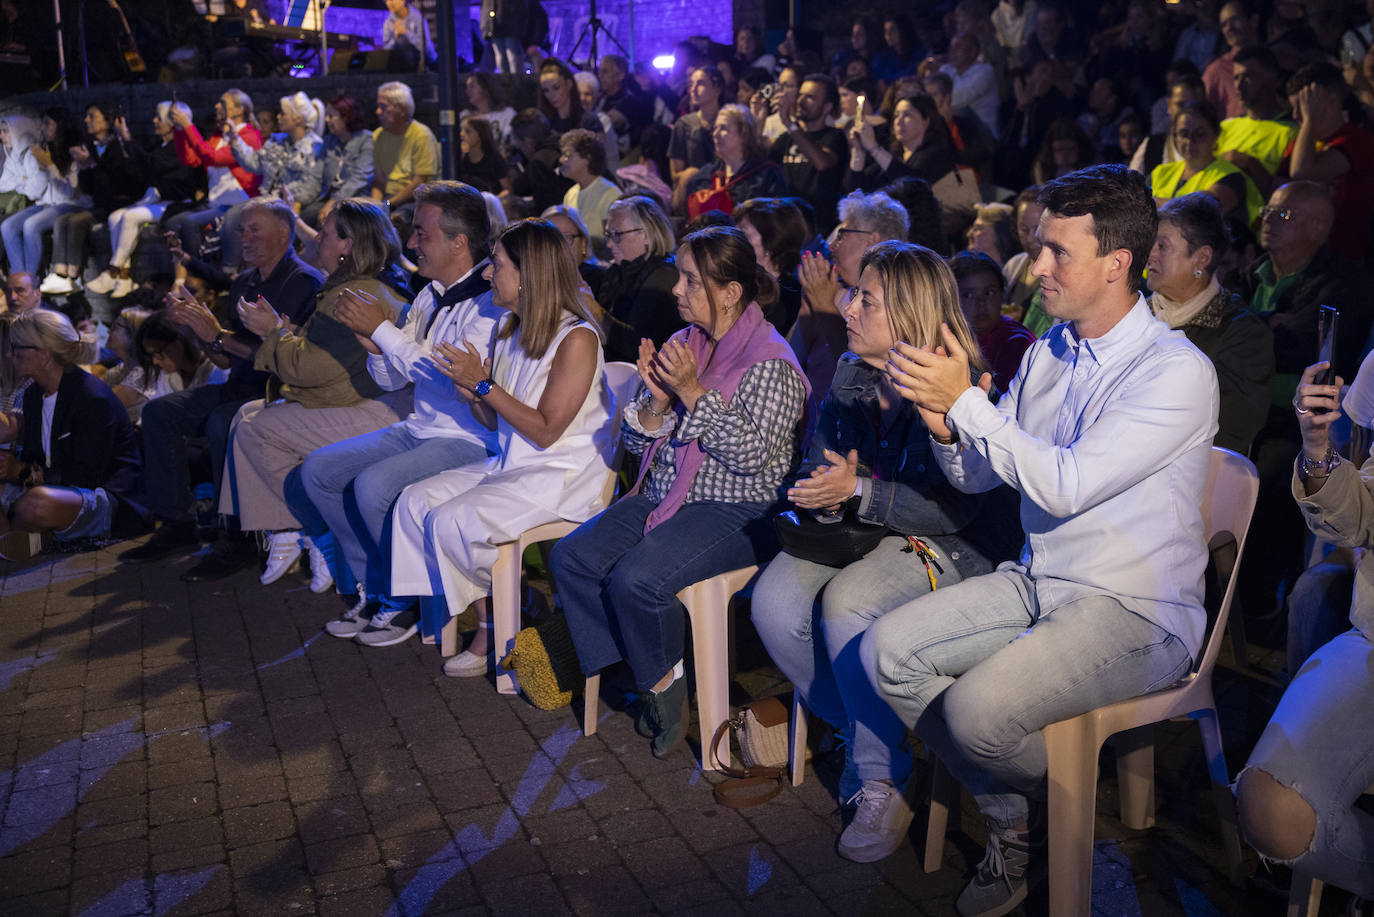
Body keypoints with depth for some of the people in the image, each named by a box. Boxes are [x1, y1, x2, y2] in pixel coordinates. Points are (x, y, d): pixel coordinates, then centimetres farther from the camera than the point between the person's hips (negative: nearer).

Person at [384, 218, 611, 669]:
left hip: (563, 475, -9)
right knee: (415, 500, -5)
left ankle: (492, 627, 0)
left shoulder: (577, 337, -16)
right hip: (509, 464, 9)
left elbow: (546, 430, -19)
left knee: (452, 520, -22)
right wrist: (469, 388, -6)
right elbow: (496, 422, 14)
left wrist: (483, 384, -17)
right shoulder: (511, 332, 11)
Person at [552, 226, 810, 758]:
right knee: (571, 558, -11)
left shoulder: (771, 362, -9)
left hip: (736, 510, -7)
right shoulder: (682, 345, 11)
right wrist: (658, 398, -9)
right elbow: (637, 441, 12)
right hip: (665, 494, 8)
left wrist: (693, 391, -21)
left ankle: (663, 680, 1)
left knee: (636, 579, -28)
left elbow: (751, 454, -20)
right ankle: (647, 676, 0)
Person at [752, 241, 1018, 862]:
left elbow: (957, 508, -21)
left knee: (846, 603, -34)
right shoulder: (850, 375, 8)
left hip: (943, 546, -6)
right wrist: (822, 490, -11)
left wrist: (858, 492, -27)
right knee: (773, 601, -20)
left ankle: (879, 782, -17)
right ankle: (860, 736, 2)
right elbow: (817, 466, 14)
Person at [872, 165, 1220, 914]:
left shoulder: (1176, 371, -15)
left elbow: (1068, 487, -25)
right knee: (887, 649, -9)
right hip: (1037, 583, 8)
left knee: (979, 707, -27)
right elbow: (977, 477, 10)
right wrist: (944, 426, -12)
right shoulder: (1047, 353, 8)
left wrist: (966, 400, -21)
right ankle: (1013, 823, 7)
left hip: (1135, 610, -7)